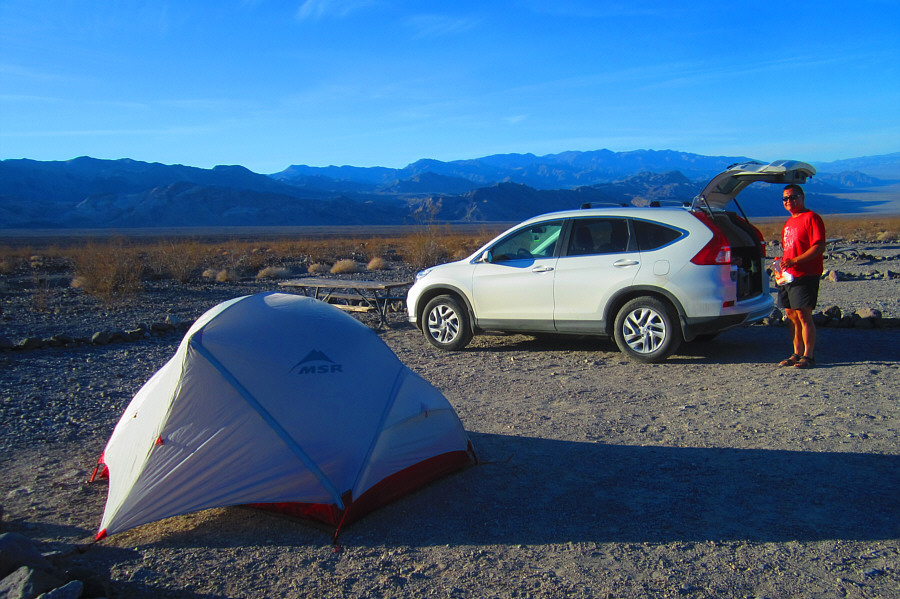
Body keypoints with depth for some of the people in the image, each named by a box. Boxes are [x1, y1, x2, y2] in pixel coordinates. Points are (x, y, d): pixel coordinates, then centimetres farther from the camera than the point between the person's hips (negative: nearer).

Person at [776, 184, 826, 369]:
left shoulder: (811, 218, -7)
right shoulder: (788, 223, 21)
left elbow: (819, 247, -16)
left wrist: (795, 261, -24)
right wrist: (780, 269, 14)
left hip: (805, 276, -9)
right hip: (787, 277, 9)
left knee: (803, 315, -9)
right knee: (791, 315, 9)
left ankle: (808, 356, -4)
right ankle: (797, 353, 17)